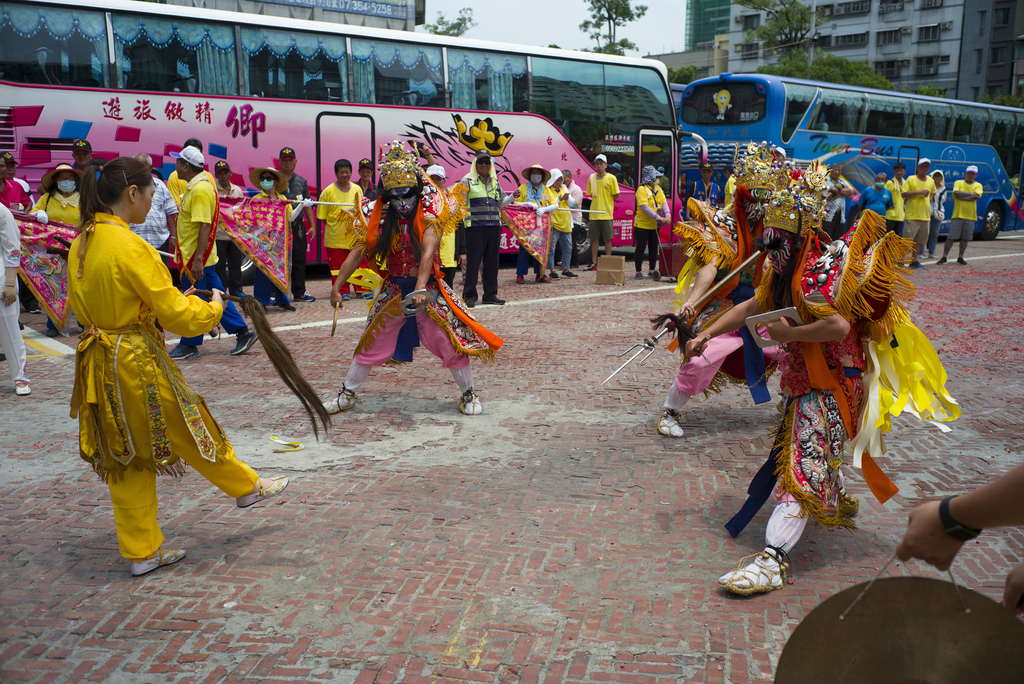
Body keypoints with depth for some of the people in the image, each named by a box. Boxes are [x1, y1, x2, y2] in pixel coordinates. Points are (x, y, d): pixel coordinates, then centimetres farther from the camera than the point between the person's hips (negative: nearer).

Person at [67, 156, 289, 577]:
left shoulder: (82, 244, 6)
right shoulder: (129, 247, -21)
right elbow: (176, 316, -19)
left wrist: (179, 303, 16)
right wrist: (212, 307, 1)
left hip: (98, 364, 8)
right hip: (137, 364, -8)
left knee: (126, 459, 14)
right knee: (192, 430, 13)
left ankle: (142, 551, 25)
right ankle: (247, 487, 35)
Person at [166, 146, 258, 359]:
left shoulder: (200, 190, -19)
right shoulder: (195, 186, 14)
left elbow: (204, 226, -25)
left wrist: (198, 259, -28)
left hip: (196, 257, -10)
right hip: (195, 256, 10)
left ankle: (189, 346, 10)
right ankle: (243, 332, 15)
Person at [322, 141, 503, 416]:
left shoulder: (429, 215, -13)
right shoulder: (381, 218, -1)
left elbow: (428, 253, -27)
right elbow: (358, 252, -3)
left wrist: (420, 289, -41)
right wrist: (337, 286, -10)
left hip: (427, 288, -3)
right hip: (393, 290, 3)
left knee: (452, 342, -6)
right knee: (371, 342, 10)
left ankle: (468, 395, 14)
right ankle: (347, 395, 25)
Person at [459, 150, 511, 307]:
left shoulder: (495, 182, 19)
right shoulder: (467, 181, 3)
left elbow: (502, 202, 22)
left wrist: (512, 197, 6)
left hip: (494, 226, 5)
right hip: (475, 226, -5)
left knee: (492, 261, 7)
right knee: (473, 261, -5)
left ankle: (490, 294, 14)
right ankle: (470, 296, 1)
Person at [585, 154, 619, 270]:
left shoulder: (611, 178, -2)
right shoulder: (591, 178, 8)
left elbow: (616, 195, 1)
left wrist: (606, 200, 3)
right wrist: (598, 201, 6)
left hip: (606, 213, -3)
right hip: (594, 213, 3)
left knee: (607, 239, 1)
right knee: (594, 239, 6)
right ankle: (594, 263, 13)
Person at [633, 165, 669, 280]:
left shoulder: (658, 189, 10)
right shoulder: (642, 189, -13)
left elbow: (664, 203, 3)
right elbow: (644, 207, -23)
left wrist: (667, 216, -16)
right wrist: (658, 218, -27)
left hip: (655, 225, 7)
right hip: (642, 224, -7)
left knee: (654, 248, 10)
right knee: (641, 248, -1)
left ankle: (652, 270, 20)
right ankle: (638, 271, 7)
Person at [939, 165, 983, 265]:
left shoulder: (978, 185, 9)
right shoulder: (958, 183, 7)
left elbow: (977, 196, -10)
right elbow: (956, 193, -13)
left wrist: (963, 197, -12)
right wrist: (970, 194, -9)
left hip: (970, 216, 2)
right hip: (957, 214, -2)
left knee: (965, 238, 4)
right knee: (951, 237, -5)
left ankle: (960, 257, 15)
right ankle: (944, 257, 0)